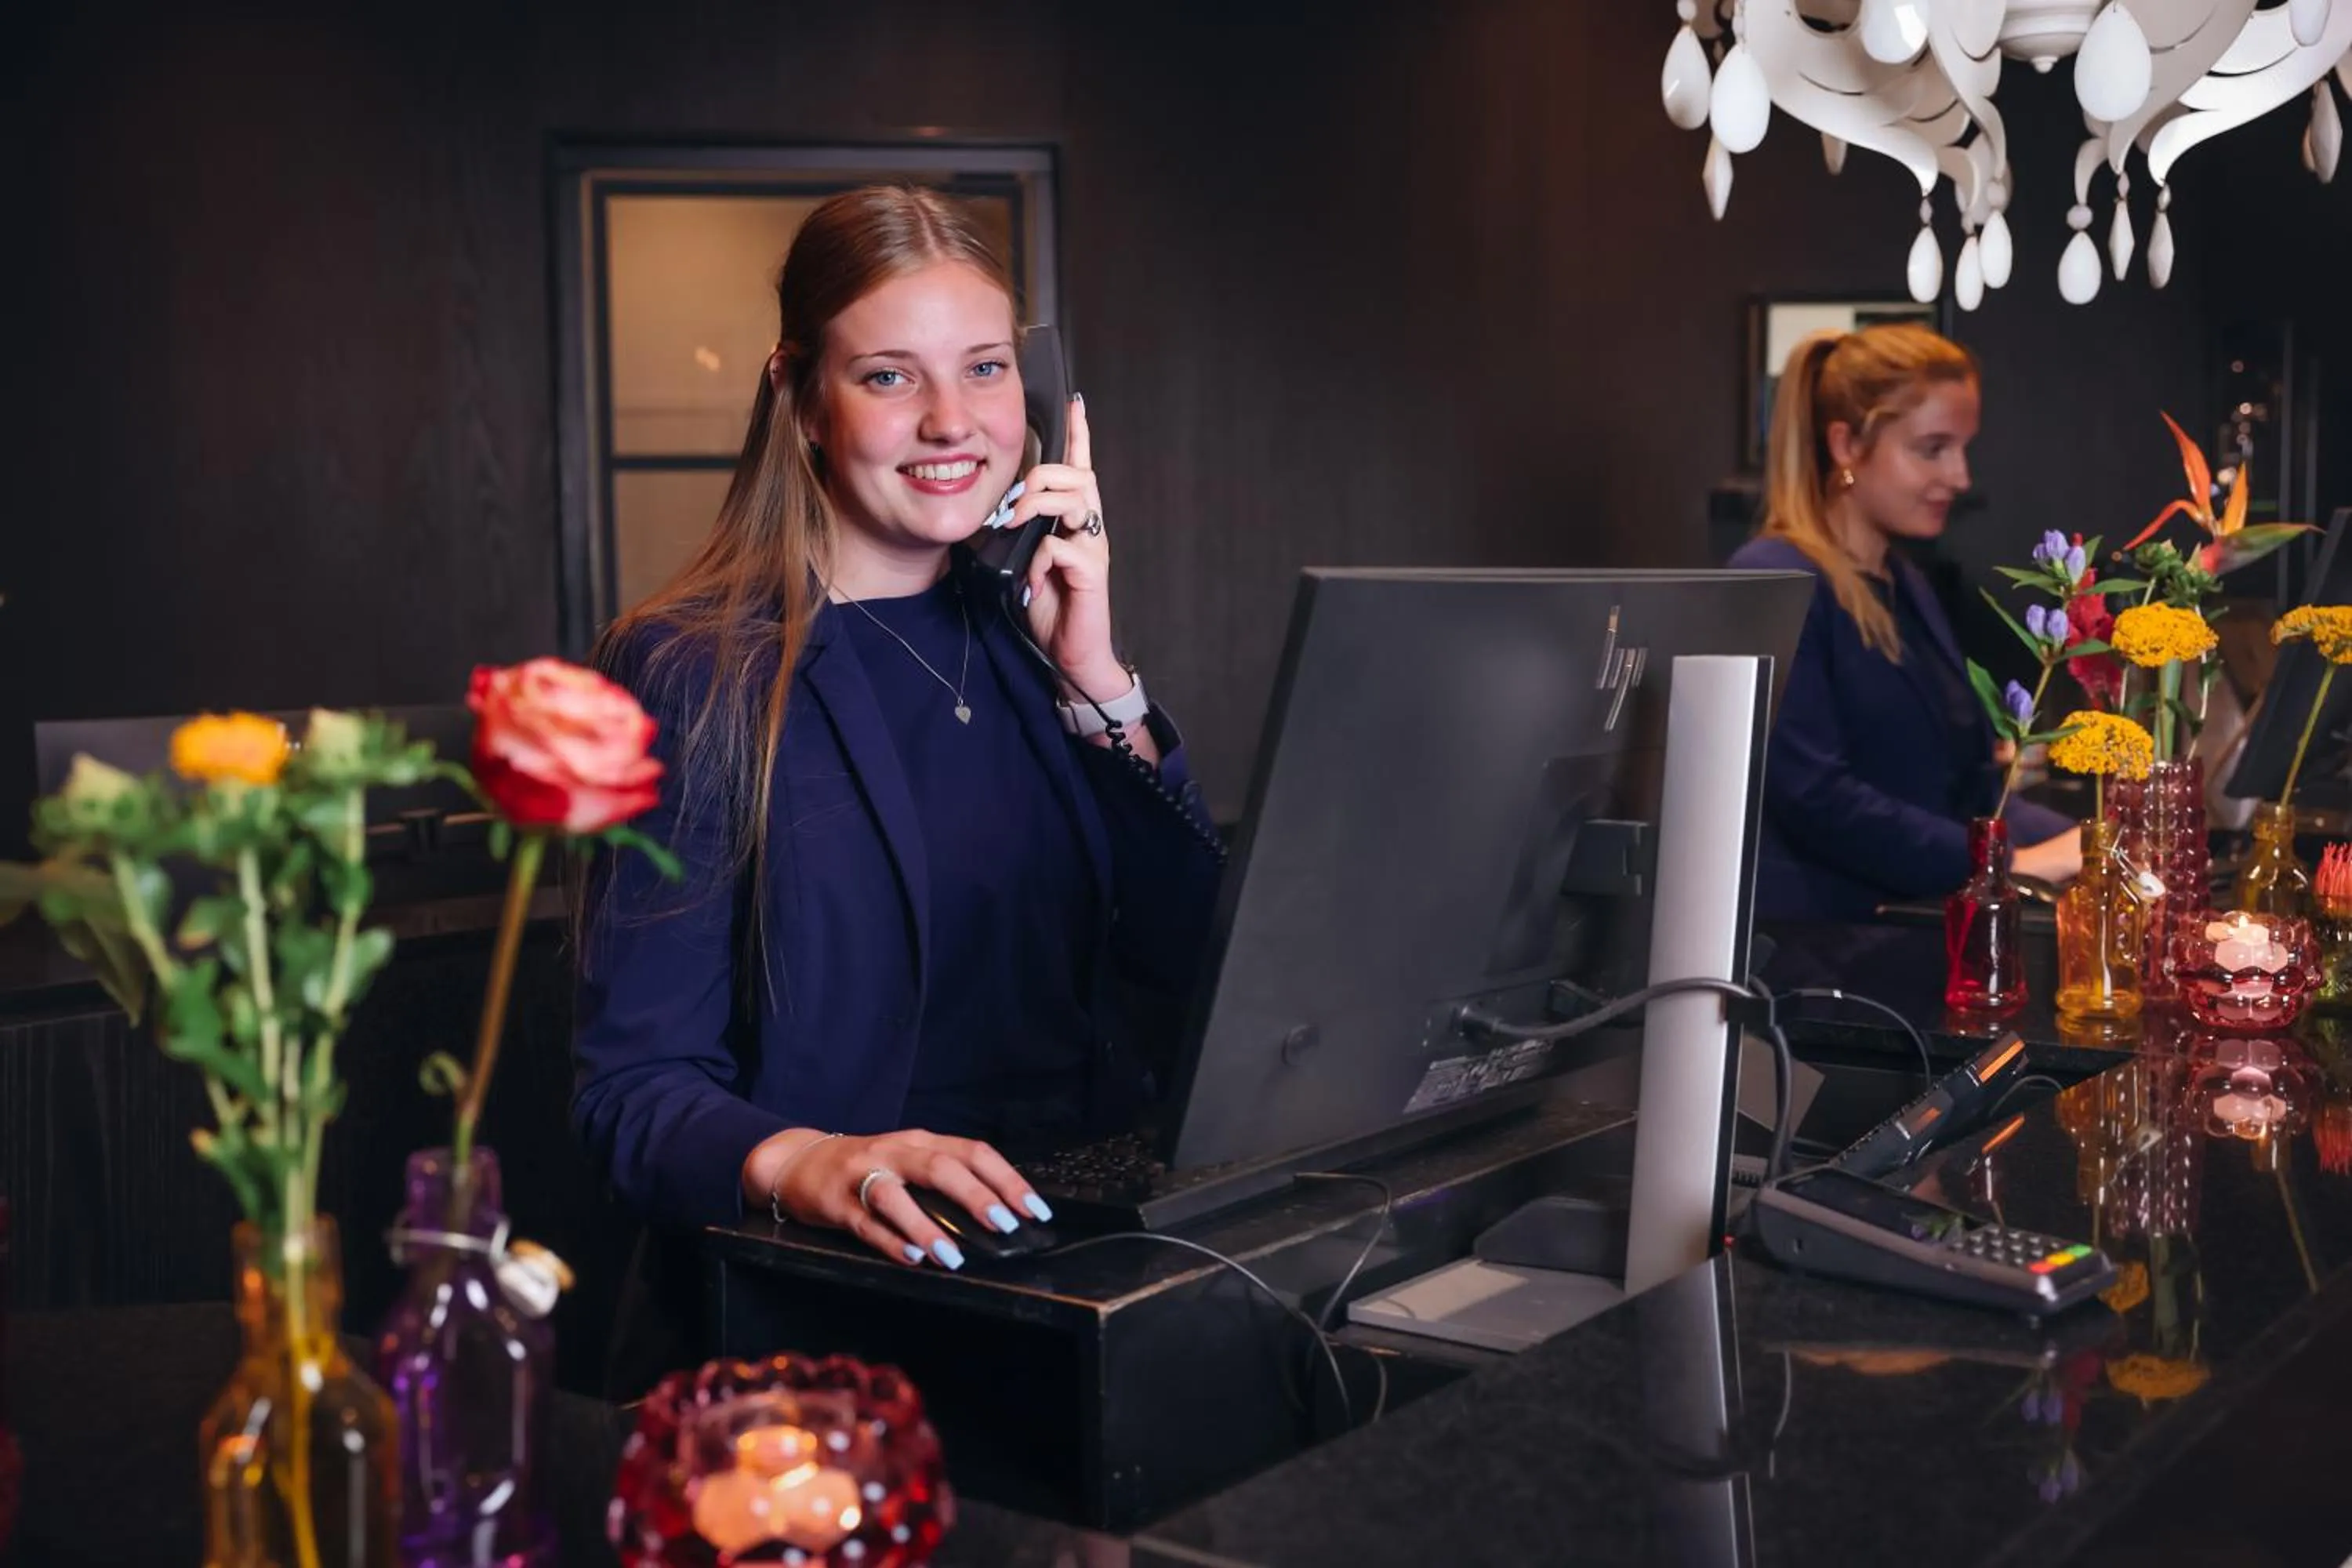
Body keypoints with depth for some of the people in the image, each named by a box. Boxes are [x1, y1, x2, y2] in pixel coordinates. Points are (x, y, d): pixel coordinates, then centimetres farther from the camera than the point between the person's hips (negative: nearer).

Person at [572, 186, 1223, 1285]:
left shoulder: (1029, 631, 11)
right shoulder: (689, 672, -6)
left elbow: (1190, 965, 6)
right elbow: (635, 1083, -10)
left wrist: (1099, 683, -5)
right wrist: (799, 1162, -31)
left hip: (1091, 1232, 5)